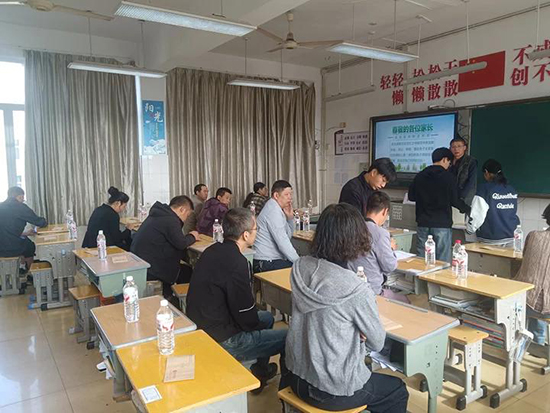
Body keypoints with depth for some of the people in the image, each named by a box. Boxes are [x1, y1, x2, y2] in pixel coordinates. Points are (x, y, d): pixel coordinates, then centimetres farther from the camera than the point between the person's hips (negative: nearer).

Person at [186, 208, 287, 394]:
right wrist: (256, 322, 1)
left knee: (267, 317, 26)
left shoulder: (213, 250, 3)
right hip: (221, 341, -10)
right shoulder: (236, 263, -26)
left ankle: (261, 371, 40)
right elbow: (247, 318, -20)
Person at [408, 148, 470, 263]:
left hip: (423, 224, 4)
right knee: (443, 262, 3)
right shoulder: (448, 177, -7)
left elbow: (411, 196, 11)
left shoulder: (420, 176, 5)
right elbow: (455, 200, -6)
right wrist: (467, 209, 11)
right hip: (442, 224, -4)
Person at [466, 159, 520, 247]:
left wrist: (469, 229, 5)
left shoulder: (484, 189, -10)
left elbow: (477, 214, -11)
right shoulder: (512, 190, 9)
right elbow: (515, 213, 20)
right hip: (511, 237, 5)